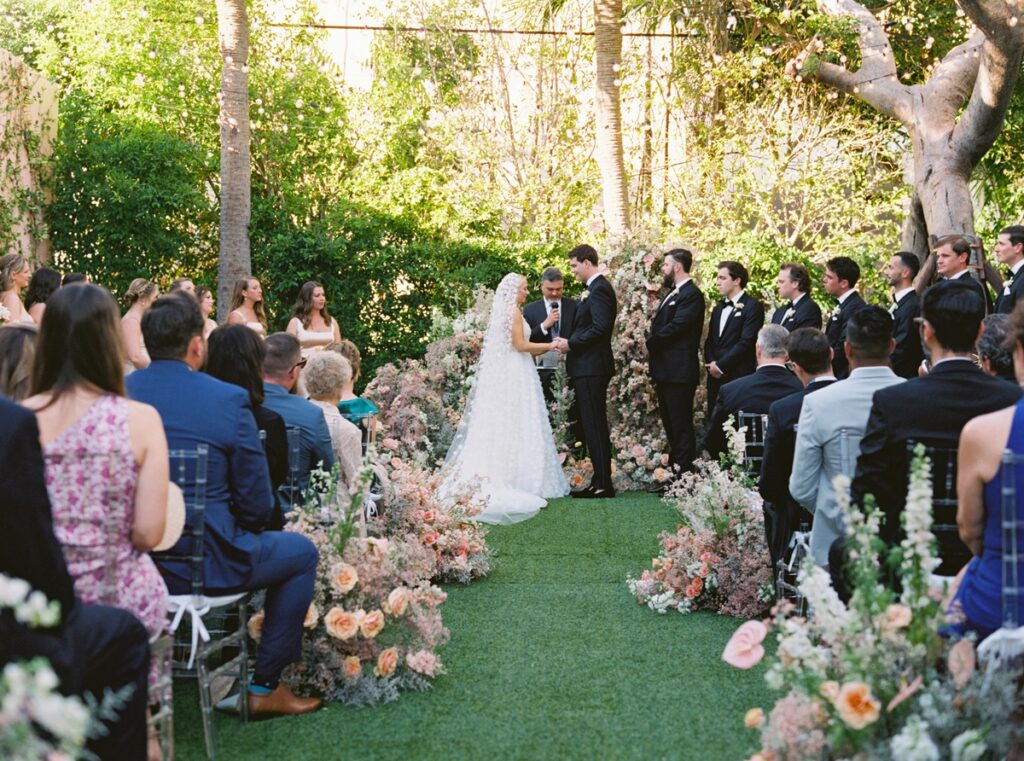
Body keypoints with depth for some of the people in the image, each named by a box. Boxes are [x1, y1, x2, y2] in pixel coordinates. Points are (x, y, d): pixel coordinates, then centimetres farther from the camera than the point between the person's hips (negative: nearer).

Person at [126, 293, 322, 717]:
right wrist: (243, 526, 11)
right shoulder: (228, 400, -14)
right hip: (203, 564, -6)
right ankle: (264, 686, 19)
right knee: (302, 553, 19)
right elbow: (256, 505, -10)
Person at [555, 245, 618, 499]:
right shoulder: (595, 289, 18)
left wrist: (571, 343, -14)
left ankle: (603, 484, -5)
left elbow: (600, 328, -22)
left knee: (595, 426, -8)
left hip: (592, 367, -10)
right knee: (592, 425, 11)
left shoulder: (600, 289, -13)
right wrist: (569, 341, 8)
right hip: (587, 367, 10)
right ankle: (599, 482, 15)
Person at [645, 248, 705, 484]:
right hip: (665, 372, 10)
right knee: (671, 426, 14)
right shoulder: (672, 294, 20)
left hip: (679, 372, -10)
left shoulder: (691, 295, -12)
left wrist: (651, 341, -9)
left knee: (681, 427, -7)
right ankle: (674, 476, 20)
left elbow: (676, 327, -20)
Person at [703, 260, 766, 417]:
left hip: (738, 377, -7)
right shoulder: (719, 308, 20)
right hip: (715, 377, 7)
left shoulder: (753, 306, -5)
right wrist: (711, 364, -2)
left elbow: (746, 342, -13)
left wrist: (720, 366, -12)